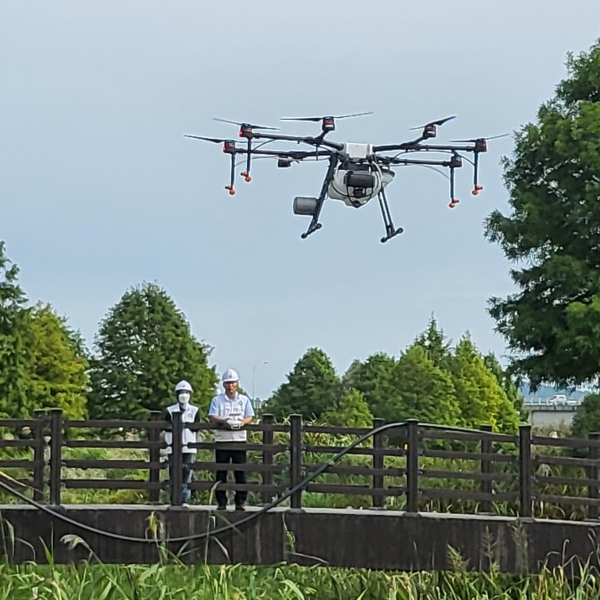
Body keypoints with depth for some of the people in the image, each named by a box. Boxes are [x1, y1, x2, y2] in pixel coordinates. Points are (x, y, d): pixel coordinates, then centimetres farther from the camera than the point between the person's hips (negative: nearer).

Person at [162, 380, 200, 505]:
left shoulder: (194, 411, 12)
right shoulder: (170, 411, 8)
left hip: (189, 447, 1)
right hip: (173, 447, -1)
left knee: (187, 474, -5)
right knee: (174, 474, -2)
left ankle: (185, 500, -1)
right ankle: (174, 501, 3)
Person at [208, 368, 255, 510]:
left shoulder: (244, 400, 13)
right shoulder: (217, 400, 10)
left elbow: (249, 417, 5)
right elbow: (212, 417, -2)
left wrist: (241, 422, -18)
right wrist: (224, 421, -23)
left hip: (239, 439, 0)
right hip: (222, 439, 0)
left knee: (240, 472, -2)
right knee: (221, 472, 0)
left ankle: (240, 502, 1)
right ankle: (221, 502, 4)